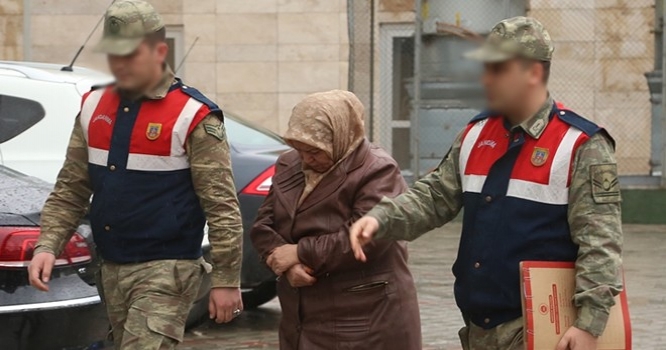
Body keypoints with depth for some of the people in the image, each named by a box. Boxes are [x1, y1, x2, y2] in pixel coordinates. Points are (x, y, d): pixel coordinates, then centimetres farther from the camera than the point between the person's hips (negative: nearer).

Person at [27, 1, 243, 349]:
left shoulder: (193, 117, -11)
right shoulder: (94, 108, 8)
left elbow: (222, 207, -11)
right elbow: (70, 189, 12)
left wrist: (226, 280, -12)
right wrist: (48, 245, -2)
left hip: (166, 271, -7)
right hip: (111, 270, 7)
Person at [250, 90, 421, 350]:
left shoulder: (378, 172, -13)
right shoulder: (289, 166, 10)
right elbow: (263, 225, 7)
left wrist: (301, 253, -17)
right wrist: (288, 263, -13)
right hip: (302, 318, 7)